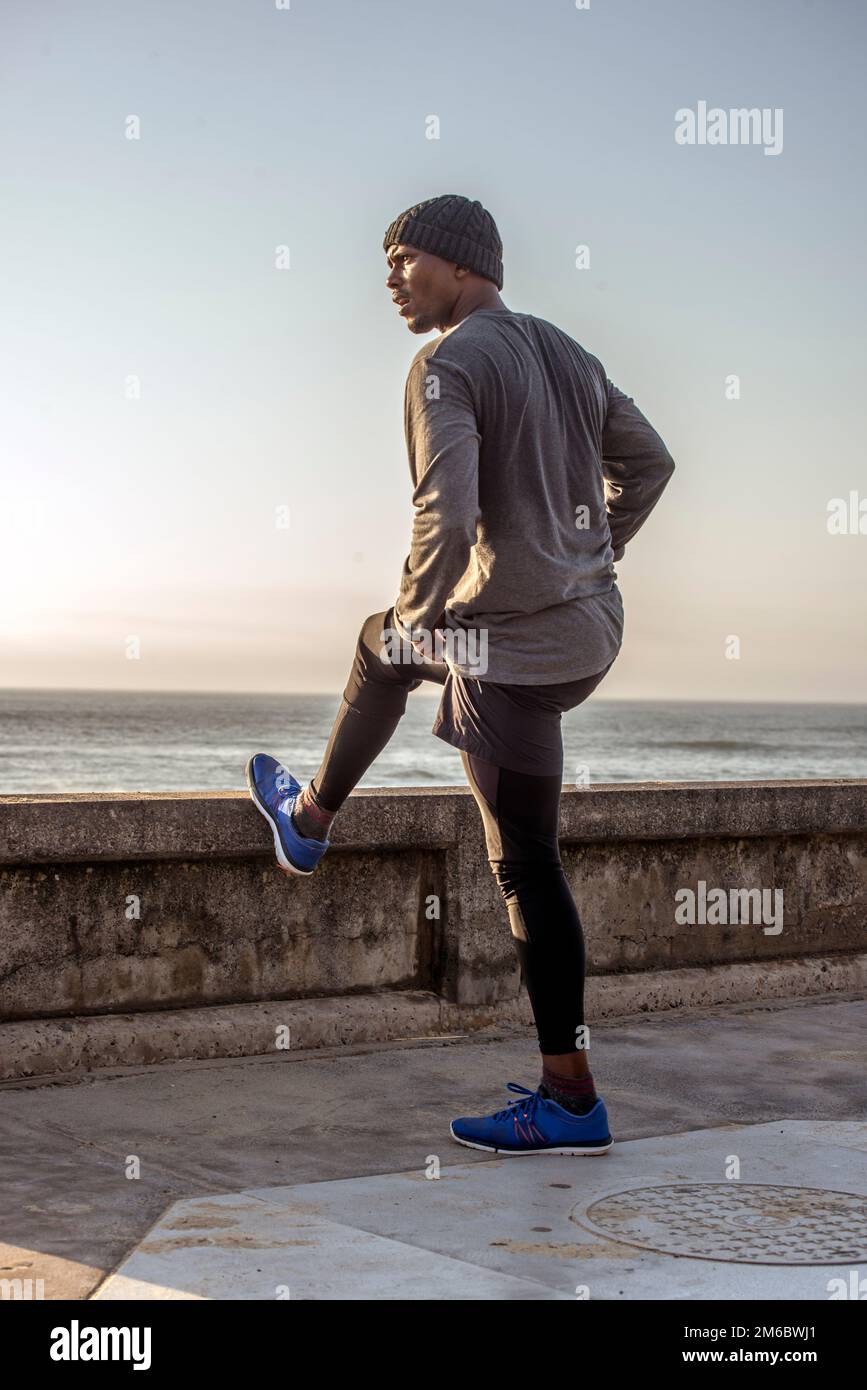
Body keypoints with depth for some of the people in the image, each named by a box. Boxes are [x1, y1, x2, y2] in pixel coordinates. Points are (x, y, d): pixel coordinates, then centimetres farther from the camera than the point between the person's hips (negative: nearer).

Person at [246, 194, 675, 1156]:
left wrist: (417, 613, -10)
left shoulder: (447, 366, -15)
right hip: (588, 615, 9)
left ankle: (571, 1101, 3)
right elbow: (648, 461, 19)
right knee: (379, 648, 31)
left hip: (511, 642, -9)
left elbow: (446, 515, -26)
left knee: (525, 863, -2)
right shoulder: (564, 353, 10)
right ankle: (310, 819, 50)